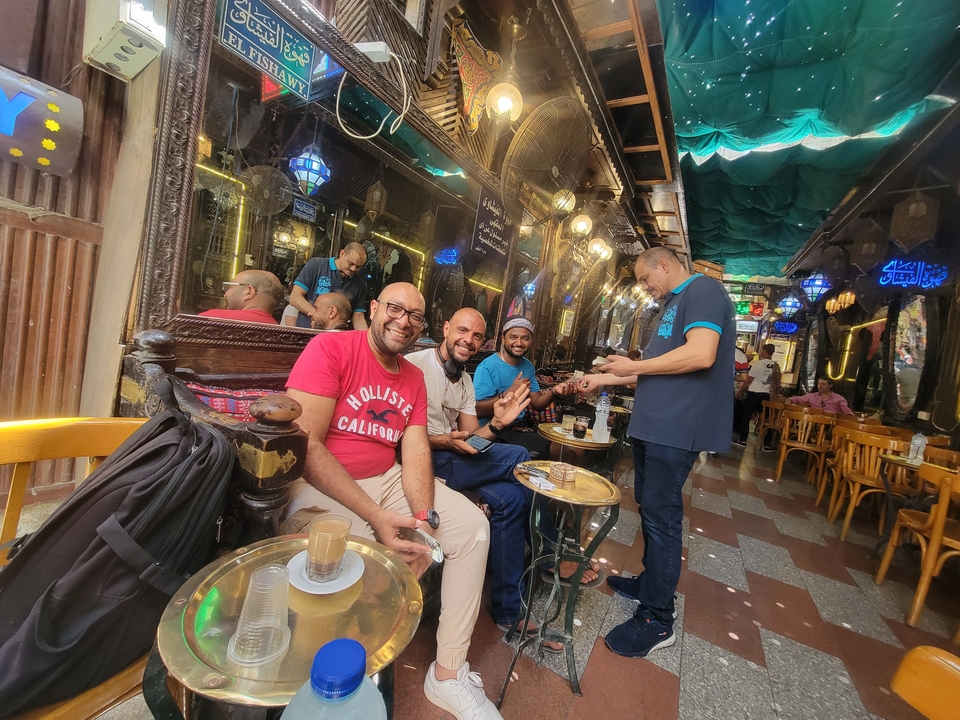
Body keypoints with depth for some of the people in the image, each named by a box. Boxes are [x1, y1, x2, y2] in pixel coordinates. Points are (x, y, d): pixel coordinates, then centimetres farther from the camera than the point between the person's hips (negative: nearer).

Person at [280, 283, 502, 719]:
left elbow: (415, 450, 0)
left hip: (388, 479, 6)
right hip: (320, 484, -6)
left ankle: (448, 671, 10)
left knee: (472, 526, -4)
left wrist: (425, 516, -19)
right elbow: (304, 444, -20)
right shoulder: (330, 348, -12)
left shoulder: (414, 377, 8)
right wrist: (376, 516, -26)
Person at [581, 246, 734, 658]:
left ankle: (657, 620, 11)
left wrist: (633, 366, -13)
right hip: (654, 425, 10)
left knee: (661, 515, -3)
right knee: (649, 506, 18)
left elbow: (701, 355, -23)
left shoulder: (703, 290, -8)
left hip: (676, 428, -10)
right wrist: (606, 379, 20)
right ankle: (650, 582, 35)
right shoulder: (674, 305, 23)